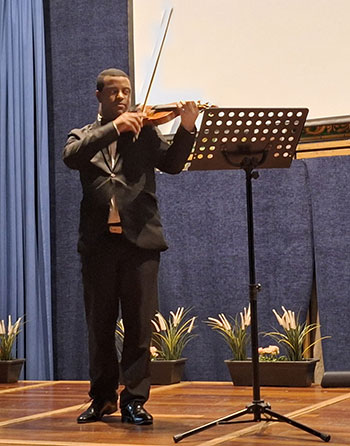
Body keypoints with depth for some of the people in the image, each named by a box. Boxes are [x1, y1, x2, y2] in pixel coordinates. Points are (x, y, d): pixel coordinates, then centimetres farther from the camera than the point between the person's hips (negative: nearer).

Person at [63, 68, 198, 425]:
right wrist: (114, 128, -18)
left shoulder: (146, 133, 12)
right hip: (98, 241, 1)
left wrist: (186, 129, -19)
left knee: (139, 325, -1)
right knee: (99, 324, 8)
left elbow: (172, 164, -3)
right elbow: (71, 157, -9)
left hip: (140, 238, -1)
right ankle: (102, 396, 22)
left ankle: (134, 400, 7)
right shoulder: (83, 136, 14)